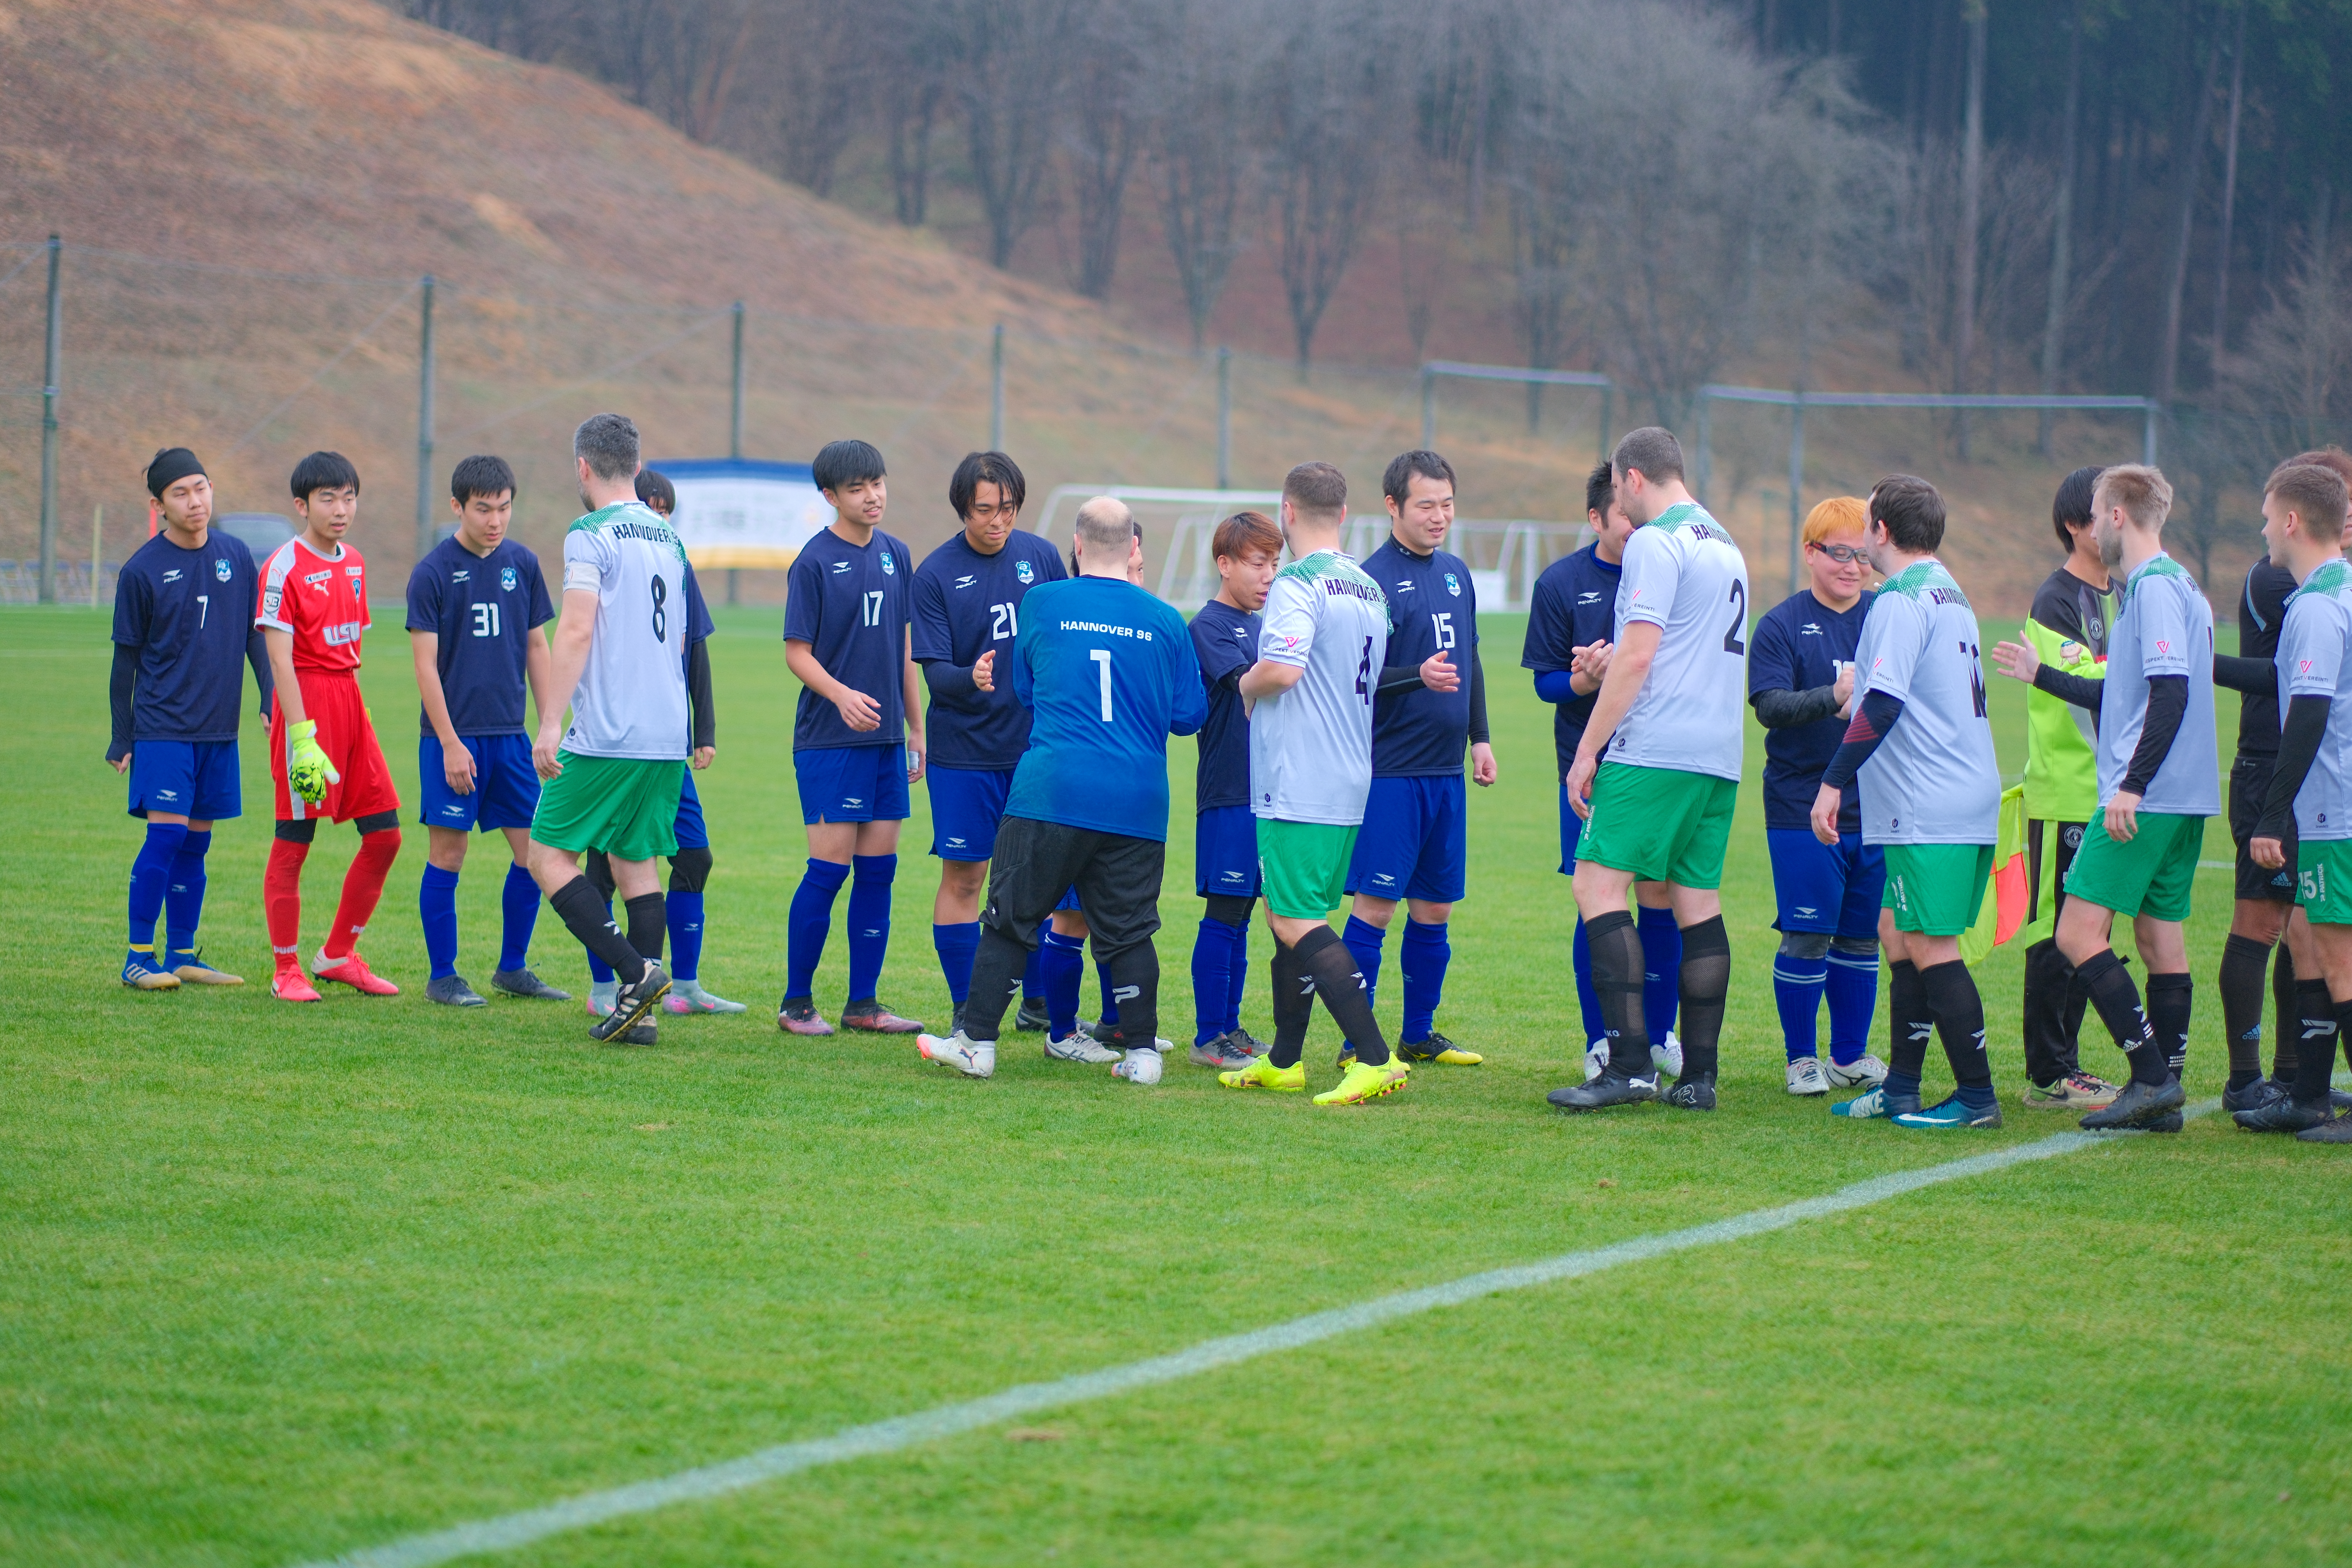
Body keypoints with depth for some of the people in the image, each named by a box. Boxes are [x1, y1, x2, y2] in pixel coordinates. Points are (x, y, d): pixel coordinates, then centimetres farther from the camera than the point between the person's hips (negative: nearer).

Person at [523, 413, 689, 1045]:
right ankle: (639, 1012, 6)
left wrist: (550, 725, -18)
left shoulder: (591, 536, -8)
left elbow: (577, 631, -17)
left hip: (605, 736, -7)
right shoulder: (668, 539, 15)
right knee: (636, 861, 12)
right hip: (667, 737, 7)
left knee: (550, 855, 0)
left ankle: (636, 971, -14)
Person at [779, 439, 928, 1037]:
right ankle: (796, 1002, 3)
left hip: (885, 740, 6)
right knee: (829, 868, -7)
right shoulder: (816, 561, -7)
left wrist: (916, 729, 17)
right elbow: (797, 652, -8)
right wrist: (842, 695, -25)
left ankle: (863, 1003, 12)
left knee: (878, 869, 6)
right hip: (828, 740, -6)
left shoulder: (896, 556, 10)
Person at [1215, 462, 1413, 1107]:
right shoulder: (1371, 589, 14)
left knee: (1297, 922, -10)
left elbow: (1284, 668, -28)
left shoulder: (1299, 584, -14)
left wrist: (1248, 685, -5)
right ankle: (1283, 1062, 23)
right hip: (1351, 783, 9)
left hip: (1298, 784, -9)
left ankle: (1377, 1059, -18)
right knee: (1294, 916, 17)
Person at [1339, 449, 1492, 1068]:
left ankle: (1419, 1034, 20)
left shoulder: (1457, 573, 13)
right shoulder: (1372, 579, -10)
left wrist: (1480, 736, 19)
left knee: (1436, 907, 11)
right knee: (1375, 905, -6)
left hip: (1447, 772, 7)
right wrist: (1417, 677, -28)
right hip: (1390, 772, -7)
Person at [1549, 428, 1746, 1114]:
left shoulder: (1654, 544, -8)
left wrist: (1587, 750, -11)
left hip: (1654, 750, -9)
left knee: (1598, 885, -9)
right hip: (1720, 756, 9)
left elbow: (1637, 655, -14)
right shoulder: (1724, 544, 20)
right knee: (1698, 904, 8)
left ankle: (1631, 1064, -18)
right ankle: (1698, 1076, 6)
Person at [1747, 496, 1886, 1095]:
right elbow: (1768, 705, -13)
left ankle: (1852, 1054, 22)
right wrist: (1834, 697, -27)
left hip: (1877, 808, 4)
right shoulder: (1782, 624, -3)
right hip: (1803, 807, -4)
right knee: (1807, 936, -4)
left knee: (1862, 935, 10)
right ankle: (1801, 1059, 9)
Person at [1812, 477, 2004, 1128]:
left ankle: (1977, 1095, -4)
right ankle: (1900, 1089, 17)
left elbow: (1882, 705, -21)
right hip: (1970, 796, 10)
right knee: (1899, 935, 15)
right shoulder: (1951, 595, 18)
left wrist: (1835, 782, -19)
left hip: (1929, 806, -10)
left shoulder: (1901, 602, -13)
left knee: (1929, 946, -6)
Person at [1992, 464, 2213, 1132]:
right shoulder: (2178, 586, 18)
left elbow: (2171, 693, -23)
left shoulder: (2154, 588, -13)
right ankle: (2163, 1092, 11)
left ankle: (2153, 1076, -13)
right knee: (2160, 937, 10)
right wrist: (2042, 675, 36)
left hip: (2146, 800, -10)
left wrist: (2132, 786, -25)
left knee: (2079, 934, -10)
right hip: (2184, 799, 10)